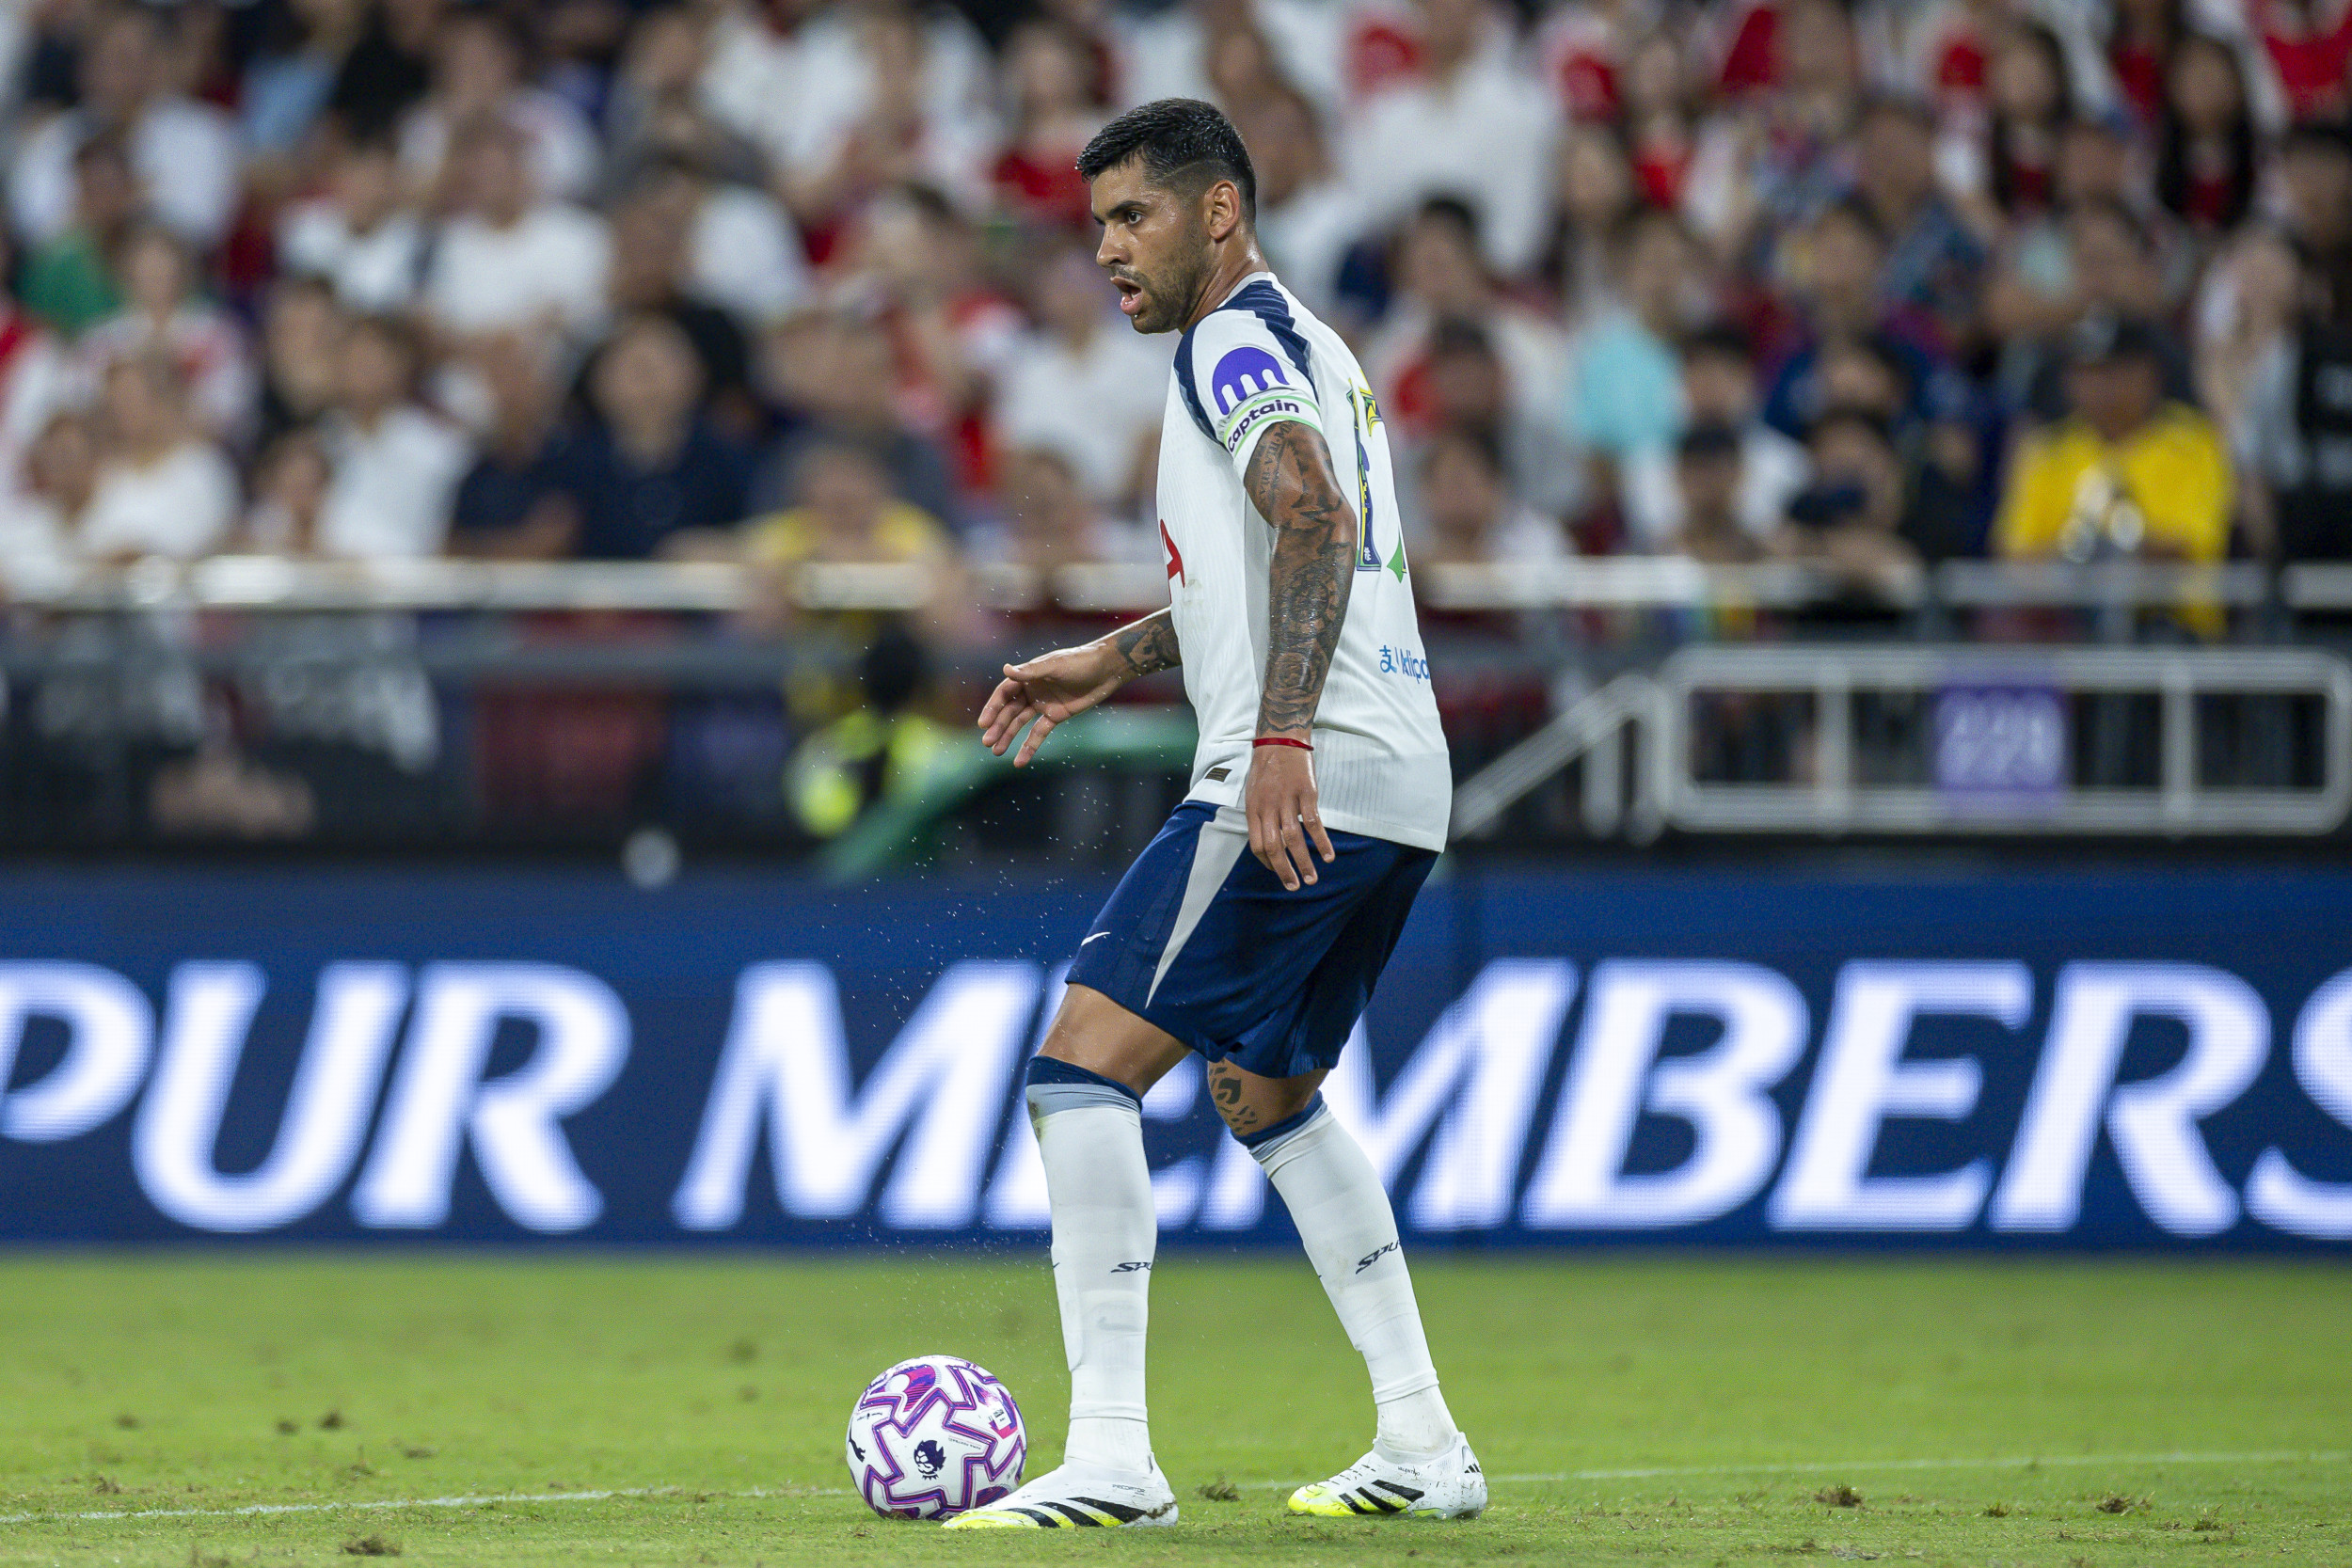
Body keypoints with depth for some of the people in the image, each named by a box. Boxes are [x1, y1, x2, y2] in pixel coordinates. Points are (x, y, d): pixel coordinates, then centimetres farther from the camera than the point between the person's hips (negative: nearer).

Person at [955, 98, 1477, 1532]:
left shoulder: (1236, 340, -7)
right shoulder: (1306, 345, 24)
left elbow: (1313, 521, -23)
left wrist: (1281, 738, -32)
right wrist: (1112, 663, 36)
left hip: (1302, 788, -11)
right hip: (1403, 786, 11)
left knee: (1084, 1063, -11)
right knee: (1266, 1086, 26)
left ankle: (1112, 1456, -18)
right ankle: (1424, 1448, 22)